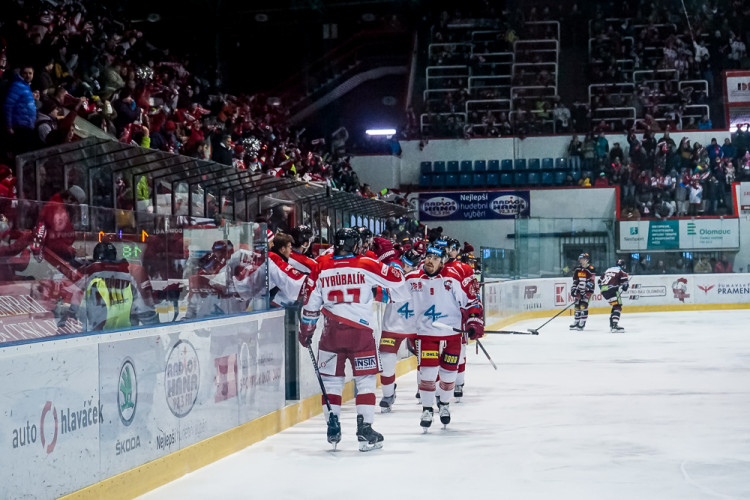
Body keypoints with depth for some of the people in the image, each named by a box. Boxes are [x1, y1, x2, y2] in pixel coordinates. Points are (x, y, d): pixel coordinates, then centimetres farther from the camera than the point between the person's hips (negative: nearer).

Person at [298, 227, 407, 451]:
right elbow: (394, 279, 0)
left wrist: (305, 332, 20)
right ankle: (365, 429, 0)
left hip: (331, 332, 2)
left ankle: (333, 430, 15)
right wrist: (401, 298, 21)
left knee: (331, 380, 12)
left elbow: (311, 306, 9)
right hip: (360, 331, -2)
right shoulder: (366, 265, -4)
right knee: (365, 380, 6)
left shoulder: (321, 270, 4)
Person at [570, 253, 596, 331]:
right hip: (579, 289, 7)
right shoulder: (577, 269, 9)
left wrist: (584, 290, -23)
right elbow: (575, 280, 16)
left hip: (587, 290, -7)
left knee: (583, 305, -16)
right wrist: (573, 289, 5)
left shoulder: (591, 269, -11)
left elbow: (591, 282, -16)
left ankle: (582, 323, -17)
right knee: (577, 305, 8)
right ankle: (577, 322, 20)